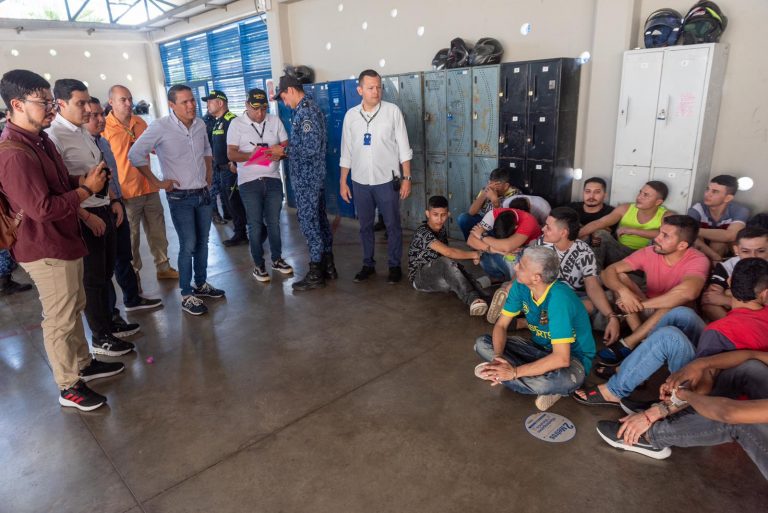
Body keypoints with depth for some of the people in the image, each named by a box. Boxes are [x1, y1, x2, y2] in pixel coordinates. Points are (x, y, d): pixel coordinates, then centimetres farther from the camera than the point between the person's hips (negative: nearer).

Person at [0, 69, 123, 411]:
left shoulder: (39, 139, 9)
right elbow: (42, 208, -27)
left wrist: (84, 180, -1)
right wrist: (87, 189, -17)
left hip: (65, 240, 10)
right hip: (46, 250, -10)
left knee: (75, 307, 21)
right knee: (60, 319, 3)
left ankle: (84, 364, 37)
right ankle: (69, 387, 18)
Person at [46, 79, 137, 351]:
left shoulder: (84, 132, 10)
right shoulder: (53, 136, -17)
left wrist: (113, 201, 11)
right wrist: (88, 217, -18)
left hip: (104, 210, 8)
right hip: (83, 217, -8)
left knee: (106, 271, 18)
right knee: (92, 278, 4)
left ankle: (108, 323, 35)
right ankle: (101, 338, 20)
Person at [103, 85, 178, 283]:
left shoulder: (141, 123, 7)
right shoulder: (104, 128, -9)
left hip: (149, 187, 5)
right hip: (126, 192, -5)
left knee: (157, 231, 14)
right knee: (131, 237, 7)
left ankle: (163, 267, 29)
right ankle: (133, 274, 22)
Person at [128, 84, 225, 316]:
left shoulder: (200, 124, 4)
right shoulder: (161, 127, -13)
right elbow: (135, 155, -12)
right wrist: (156, 182, -11)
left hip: (203, 193, 6)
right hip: (180, 197, -5)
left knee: (202, 242, 13)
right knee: (188, 246, -4)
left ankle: (201, 284, 28)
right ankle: (187, 295, 8)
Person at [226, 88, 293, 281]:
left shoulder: (275, 121, 6)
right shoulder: (236, 124, -2)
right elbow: (231, 154, -6)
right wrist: (251, 155, -23)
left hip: (273, 179, 3)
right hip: (249, 182, -2)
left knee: (274, 222, 11)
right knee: (255, 225, 4)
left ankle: (277, 259, 25)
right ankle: (259, 264, 16)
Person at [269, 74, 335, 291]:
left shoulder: (305, 111, -17)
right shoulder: (310, 107, 15)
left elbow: (311, 147, -24)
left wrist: (284, 150, -13)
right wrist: (286, 148, 9)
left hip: (306, 178, -10)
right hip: (315, 175, 10)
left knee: (309, 222, -3)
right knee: (320, 219, 14)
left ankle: (316, 274, 5)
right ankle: (328, 265, 23)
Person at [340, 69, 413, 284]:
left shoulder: (392, 111, -5)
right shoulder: (351, 115, 3)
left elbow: (403, 147, -3)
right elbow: (346, 152, 8)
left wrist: (406, 178, -7)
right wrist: (343, 182, 7)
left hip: (387, 180, -2)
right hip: (360, 182, 3)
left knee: (392, 225, 6)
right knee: (365, 226, 12)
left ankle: (394, 266, 20)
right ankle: (368, 264, 27)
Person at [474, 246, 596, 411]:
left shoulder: (559, 298, -32)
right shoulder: (520, 286, -13)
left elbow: (561, 358, -35)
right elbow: (501, 325, -5)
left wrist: (515, 372, -33)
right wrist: (498, 357, -25)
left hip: (572, 357, -7)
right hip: (541, 348, 7)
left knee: (562, 378, -43)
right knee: (481, 343, -9)